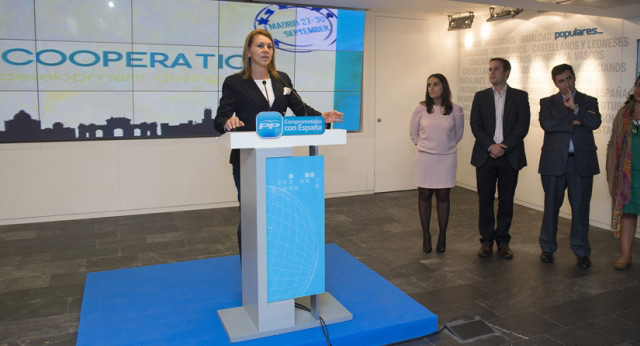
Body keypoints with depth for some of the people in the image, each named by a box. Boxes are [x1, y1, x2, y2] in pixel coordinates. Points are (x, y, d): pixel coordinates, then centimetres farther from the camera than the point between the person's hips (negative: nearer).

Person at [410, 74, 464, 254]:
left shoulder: (455, 110, -4)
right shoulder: (421, 109, -4)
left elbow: (458, 132, 13)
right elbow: (413, 133, 10)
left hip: (447, 159, 0)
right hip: (424, 158, 0)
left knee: (443, 196, 6)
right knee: (424, 195, 5)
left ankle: (442, 236, 18)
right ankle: (426, 235, 17)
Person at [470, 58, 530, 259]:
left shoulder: (520, 96, 5)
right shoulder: (480, 96, 9)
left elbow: (522, 126, -4)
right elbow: (475, 125, 0)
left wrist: (504, 147, -14)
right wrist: (491, 146, -13)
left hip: (510, 157, -1)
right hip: (485, 156, 1)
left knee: (506, 201, 6)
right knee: (485, 201, 4)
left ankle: (503, 240, 18)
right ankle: (486, 240, 15)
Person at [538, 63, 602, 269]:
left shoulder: (589, 102, 10)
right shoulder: (547, 102, 7)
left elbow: (595, 123, -8)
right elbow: (546, 124, -12)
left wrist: (575, 108, -18)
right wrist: (574, 122, -12)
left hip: (582, 161, 1)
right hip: (554, 161, -1)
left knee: (581, 207, 4)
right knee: (551, 205, 7)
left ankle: (581, 251, 16)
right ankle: (547, 248, 20)